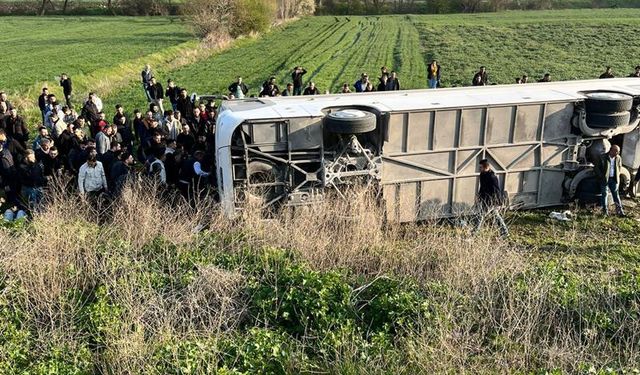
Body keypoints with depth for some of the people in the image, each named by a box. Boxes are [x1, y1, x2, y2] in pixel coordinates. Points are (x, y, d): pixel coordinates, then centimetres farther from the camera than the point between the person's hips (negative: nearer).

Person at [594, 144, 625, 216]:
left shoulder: (618, 158, 3)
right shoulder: (602, 157, -10)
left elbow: (620, 167, 20)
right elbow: (596, 167, -6)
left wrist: (617, 175, 7)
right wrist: (601, 176, -10)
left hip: (614, 179, 3)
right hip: (605, 179, -3)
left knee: (616, 194, 5)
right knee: (605, 194, 2)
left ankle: (619, 210, 7)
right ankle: (605, 210, 9)